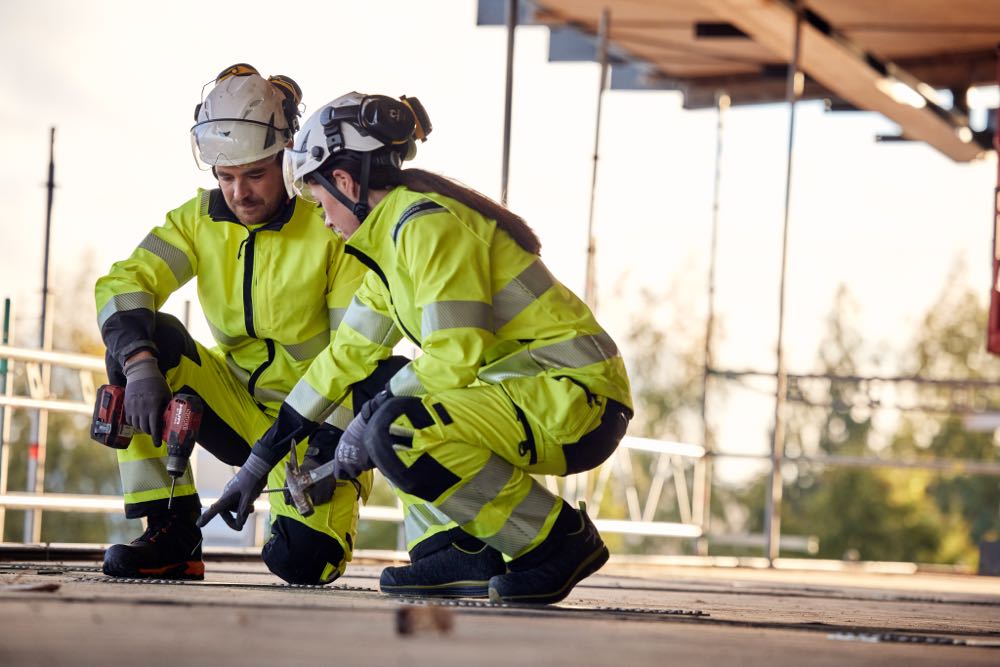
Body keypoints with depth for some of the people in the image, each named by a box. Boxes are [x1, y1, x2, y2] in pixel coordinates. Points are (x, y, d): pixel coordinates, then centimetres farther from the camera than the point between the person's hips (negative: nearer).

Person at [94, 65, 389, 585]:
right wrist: (139, 366, -34)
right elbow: (123, 285, -16)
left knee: (304, 561, -28)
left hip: (314, 423, -4)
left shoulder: (332, 229, -17)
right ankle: (171, 534, -16)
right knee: (137, 338, -21)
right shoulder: (201, 219, -4)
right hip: (236, 404, 4)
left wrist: (331, 444, -28)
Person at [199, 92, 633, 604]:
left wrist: (369, 423, -11)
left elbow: (453, 359, -23)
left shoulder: (429, 225, -15)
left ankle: (561, 541, -13)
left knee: (399, 431, -27)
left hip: (580, 399, -10)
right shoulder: (389, 239, 16)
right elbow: (348, 355, 21)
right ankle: (459, 556, 7)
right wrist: (259, 461, 23)